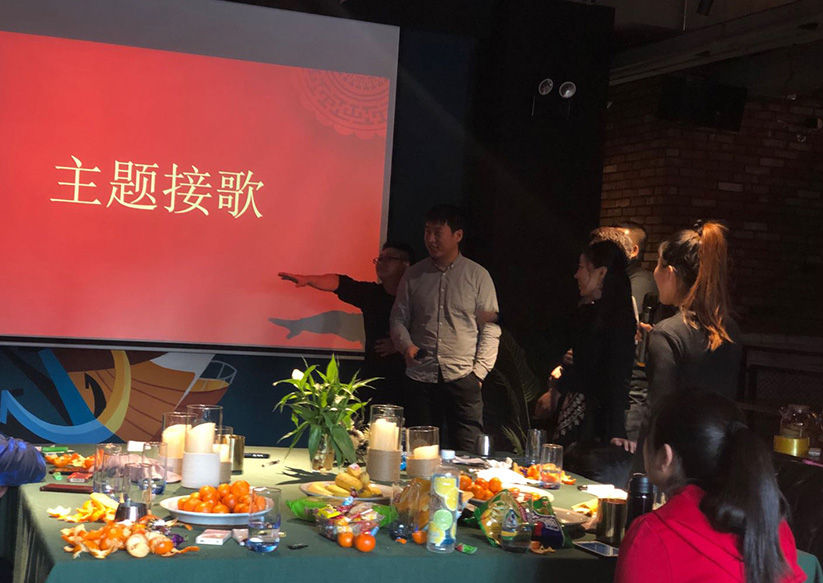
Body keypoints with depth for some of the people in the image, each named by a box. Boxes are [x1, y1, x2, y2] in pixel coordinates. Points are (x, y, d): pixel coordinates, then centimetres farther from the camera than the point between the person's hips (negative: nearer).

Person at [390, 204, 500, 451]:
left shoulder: (478, 275, 4)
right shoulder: (413, 275, 11)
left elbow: (490, 327, 3)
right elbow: (398, 318, 15)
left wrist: (479, 372, -5)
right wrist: (406, 345, -6)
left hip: (462, 379, -2)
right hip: (419, 378, 2)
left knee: (468, 454, -7)